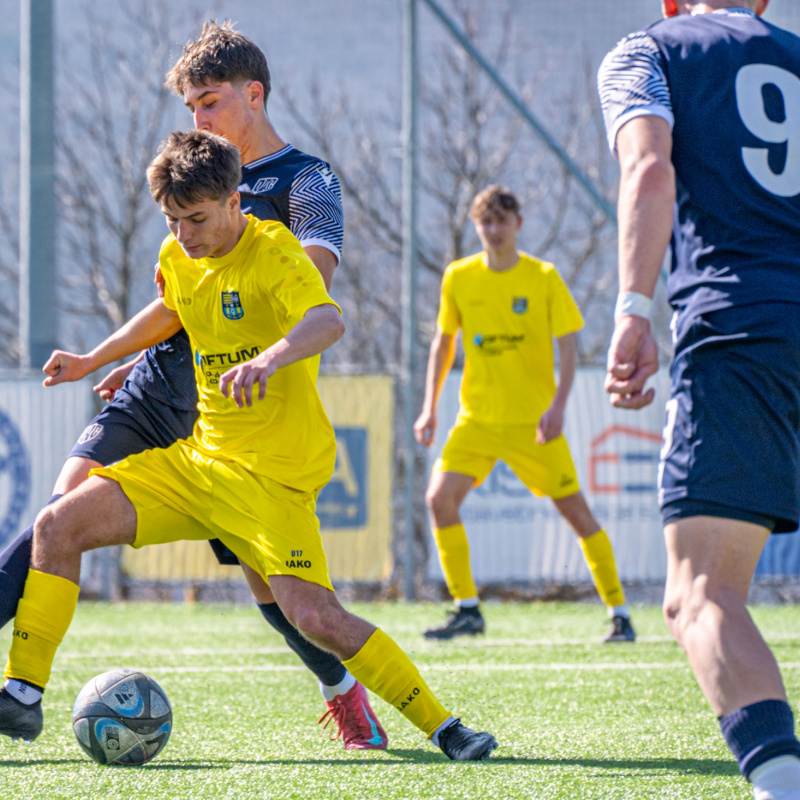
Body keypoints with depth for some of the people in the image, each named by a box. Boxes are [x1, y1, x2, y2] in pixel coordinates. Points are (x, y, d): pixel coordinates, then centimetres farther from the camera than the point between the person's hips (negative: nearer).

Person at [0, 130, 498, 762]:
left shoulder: (274, 254, -17)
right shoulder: (178, 257, 7)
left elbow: (328, 321, -37)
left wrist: (271, 358, -57)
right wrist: (93, 361, 32)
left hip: (272, 474, -7)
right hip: (197, 458, 7)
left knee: (316, 618, -22)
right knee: (58, 526, -4)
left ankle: (443, 727, -9)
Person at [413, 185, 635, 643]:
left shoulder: (543, 278, -6)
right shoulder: (459, 279, 2)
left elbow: (568, 346, -6)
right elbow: (444, 341, 14)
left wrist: (558, 406, -20)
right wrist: (430, 408, 10)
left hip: (534, 419, -3)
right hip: (477, 416, 3)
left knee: (576, 510, -2)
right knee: (440, 498, -13)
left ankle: (619, 614, 8)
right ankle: (468, 610, -2)